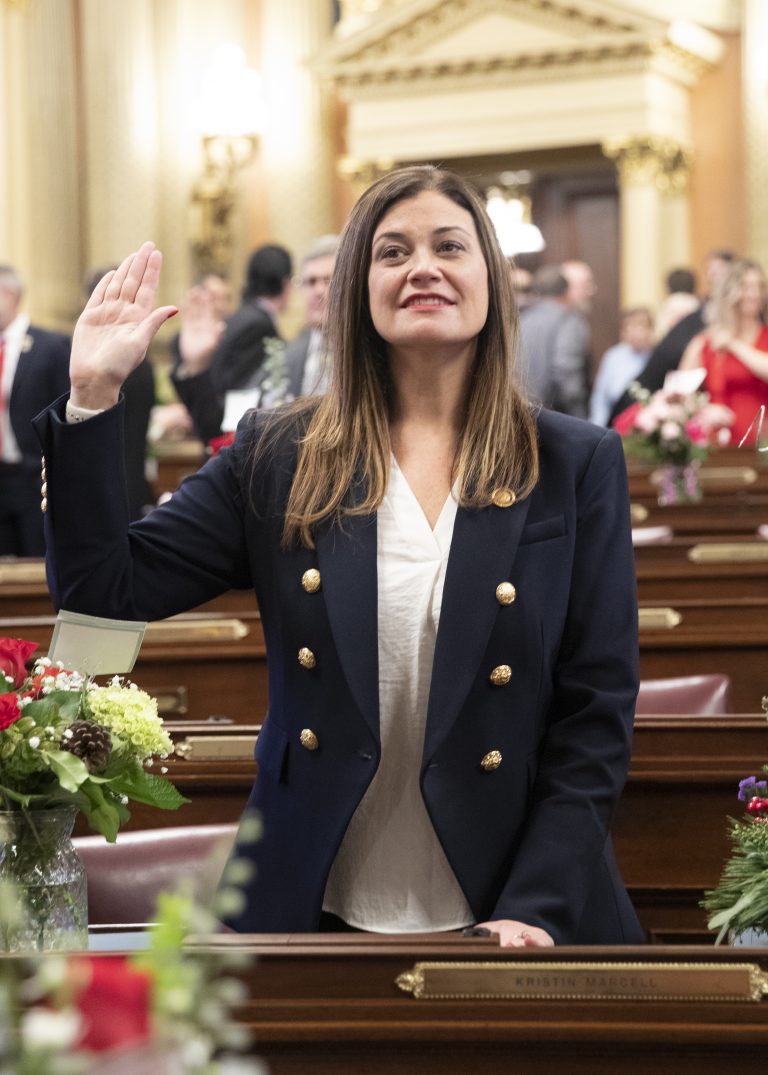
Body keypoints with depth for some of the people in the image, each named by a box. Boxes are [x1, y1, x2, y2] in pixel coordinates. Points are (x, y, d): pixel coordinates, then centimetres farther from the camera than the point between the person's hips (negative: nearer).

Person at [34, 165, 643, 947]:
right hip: (313, 911, 1)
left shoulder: (577, 465, -1)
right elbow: (106, 585, -4)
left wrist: (534, 912, -11)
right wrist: (93, 396, -12)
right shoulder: (277, 455, 2)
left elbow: (598, 712, -3)